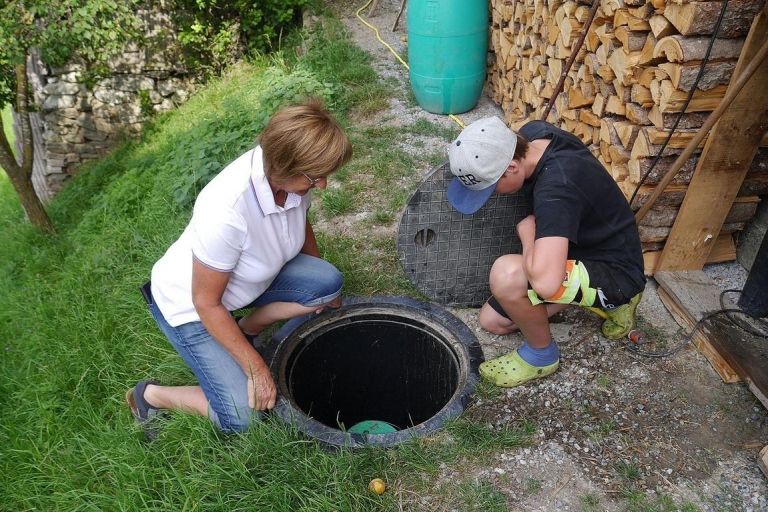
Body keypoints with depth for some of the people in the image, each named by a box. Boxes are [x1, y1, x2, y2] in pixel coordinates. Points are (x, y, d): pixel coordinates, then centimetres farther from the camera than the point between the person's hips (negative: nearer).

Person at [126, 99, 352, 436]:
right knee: (244, 417, -11)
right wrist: (256, 367, -20)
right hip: (190, 303, -6)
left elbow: (300, 222, 5)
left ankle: (247, 327, 6)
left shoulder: (287, 173, -20)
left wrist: (322, 288, 10)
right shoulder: (227, 212, -40)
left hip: (248, 279, 7)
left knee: (327, 283, -16)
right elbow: (206, 303, -27)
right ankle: (149, 396, 11)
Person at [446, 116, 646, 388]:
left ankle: (541, 354, -4)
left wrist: (527, 233, -25)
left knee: (506, 274, -36)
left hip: (616, 274, -9)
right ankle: (605, 300, 18)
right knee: (492, 321, 10)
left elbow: (545, 282, -46)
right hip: (583, 250, 9)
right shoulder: (532, 132, -11)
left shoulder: (556, 189, -36)